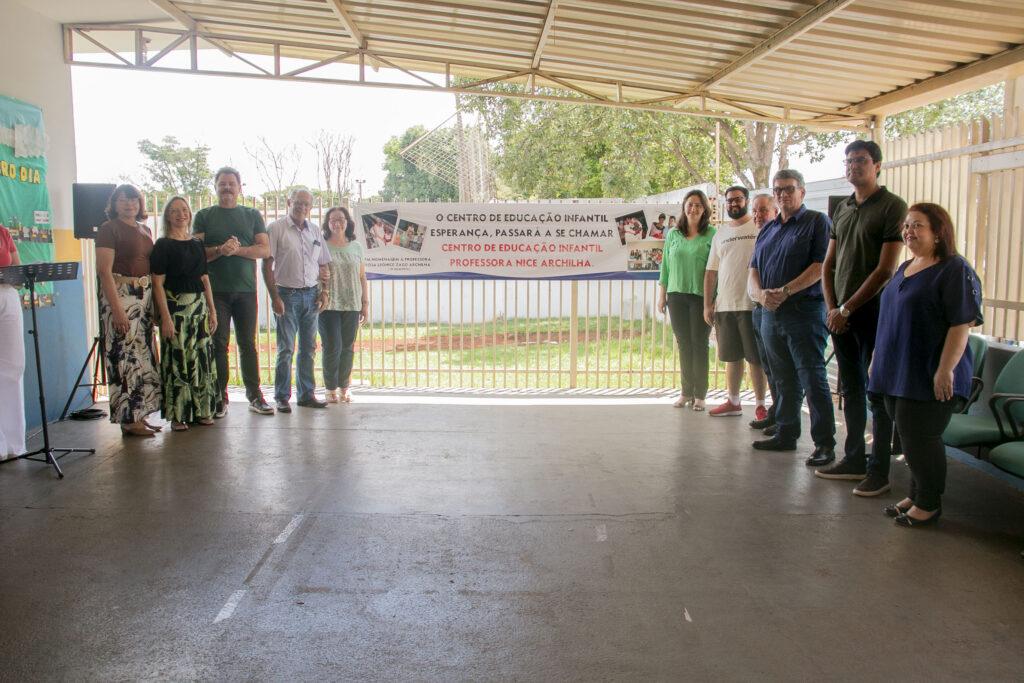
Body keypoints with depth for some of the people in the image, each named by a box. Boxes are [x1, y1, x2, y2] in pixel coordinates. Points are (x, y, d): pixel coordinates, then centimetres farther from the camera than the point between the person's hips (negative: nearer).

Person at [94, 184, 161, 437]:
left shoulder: (145, 230, 16)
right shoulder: (109, 229, -5)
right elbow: (104, 271, -13)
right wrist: (117, 309, -21)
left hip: (145, 295, 8)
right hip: (120, 294, -7)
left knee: (144, 357, 9)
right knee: (126, 356, -7)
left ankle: (139, 415, 18)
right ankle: (128, 420, -1)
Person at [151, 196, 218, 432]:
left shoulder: (197, 245, 13)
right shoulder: (163, 245, -3)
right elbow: (158, 283, -8)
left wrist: (212, 310, 9)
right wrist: (165, 317, -16)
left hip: (199, 306, 5)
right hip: (175, 305, -5)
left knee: (202, 357, 6)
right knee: (177, 359, -4)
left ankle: (201, 410, 15)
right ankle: (177, 415, 3)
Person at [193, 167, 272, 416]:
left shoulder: (252, 215, 12)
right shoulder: (204, 216, 8)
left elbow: (265, 249, 2)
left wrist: (238, 249, -14)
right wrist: (221, 249, -19)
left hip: (246, 290, 1)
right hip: (215, 290, -1)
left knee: (248, 344, 5)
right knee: (218, 344, 0)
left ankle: (254, 396, 11)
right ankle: (220, 398, 6)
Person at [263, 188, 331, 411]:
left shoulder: (315, 231, 12)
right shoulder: (276, 228, -4)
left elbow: (323, 265, 18)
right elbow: (267, 265, -7)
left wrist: (324, 291, 6)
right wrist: (275, 297, -12)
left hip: (311, 294, 5)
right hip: (287, 294, -5)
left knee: (308, 348, 9)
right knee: (286, 349, -4)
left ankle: (307, 394, 18)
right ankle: (282, 397, 5)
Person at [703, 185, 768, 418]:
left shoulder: (760, 228, -1)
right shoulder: (720, 234, 15)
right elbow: (711, 271, 14)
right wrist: (707, 304, 9)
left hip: (752, 304, -5)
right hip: (724, 305, 5)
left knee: (756, 358, -1)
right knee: (731, 356, 12)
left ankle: (760, 405, 8)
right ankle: (733, 402, 22)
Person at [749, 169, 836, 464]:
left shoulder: (817, 221, -1)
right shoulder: (768, 229, 18)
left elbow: (821, 266, -13)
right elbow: (754, 270, 14)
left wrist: (785, 291, -18)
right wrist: (761, 293, -8)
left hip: (804, 311, -6)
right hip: (771, 314, 7)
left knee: (813, 379, -7)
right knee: (784, 380, 13)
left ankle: (825, 443, -2)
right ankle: (786, 434, 23)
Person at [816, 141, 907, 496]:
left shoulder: (893, 206, -7)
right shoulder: (842, 209, 14)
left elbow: (885, 270, -13)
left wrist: (847, 308, -12)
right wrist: (831, 307, 1)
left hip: (873, 311, -6)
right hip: (840, 314, 7)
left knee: (878, 393, -1)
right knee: (851, 390, 13)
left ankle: (879, 471, 6)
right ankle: (854, 459, 23)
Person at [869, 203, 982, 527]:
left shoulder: (955, 270, -12)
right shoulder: (905, 269, 15)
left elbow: (962, 324, -18)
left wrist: (945, 370, -22)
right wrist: (882, 362, 21)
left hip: (928, 376, -8)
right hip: (897, 372, 8)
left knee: (921, 438, -2)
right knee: (909, 437, 14)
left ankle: (929, 503, 14)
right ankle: (916, 496, 28)